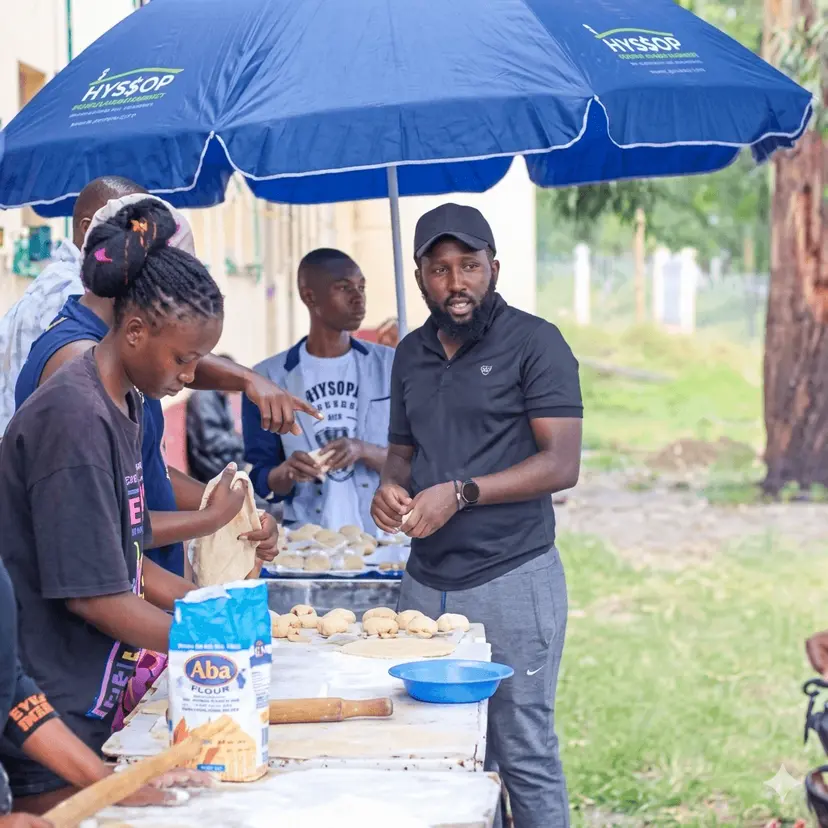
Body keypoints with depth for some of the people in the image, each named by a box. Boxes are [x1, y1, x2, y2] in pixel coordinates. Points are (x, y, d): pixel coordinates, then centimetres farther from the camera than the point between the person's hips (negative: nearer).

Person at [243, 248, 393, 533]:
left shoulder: (391, 365, 6)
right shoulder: (267, 378, 5)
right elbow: (261, 481, 6)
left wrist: (364, 451, -13)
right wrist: (288, 472, -15)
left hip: (382, 534, 1)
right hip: (308, 541, -1)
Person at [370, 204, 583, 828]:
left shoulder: (534, 342, -6)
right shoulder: (411, 354, 13)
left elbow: (562, 465, -12)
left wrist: (460, 493, -21)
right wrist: (390, 486, -2)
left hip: (512, 581, -5)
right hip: (426, 582, 6)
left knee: (526, 753, 1)